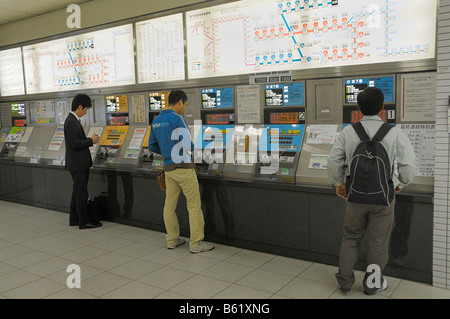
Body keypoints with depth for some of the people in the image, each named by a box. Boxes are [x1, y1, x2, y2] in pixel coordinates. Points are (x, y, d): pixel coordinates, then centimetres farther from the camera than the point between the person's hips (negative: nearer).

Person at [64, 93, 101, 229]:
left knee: (78, 192, 16)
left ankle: (74, 219, 25)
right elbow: (75, 143, -23)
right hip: (77, 164, -10)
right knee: (81, 193, -3)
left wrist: (90, 140, 8)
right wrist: (91, 140, -12)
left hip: (80, 163, 10)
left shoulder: (74, 120, 15)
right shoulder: (71, 122, -17)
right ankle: (84, 222, 4)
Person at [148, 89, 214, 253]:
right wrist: (197, 149, 3)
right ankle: (196, 243, 6)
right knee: (194, 206, 1)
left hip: (168, 168, 8)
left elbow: (152, 146, 15)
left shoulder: (156, 121, 10)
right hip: (184, 167, -8)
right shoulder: (177, 118, -14)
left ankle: (172, 240, 23)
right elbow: (187, 145, -18)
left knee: (169, 205, 13)